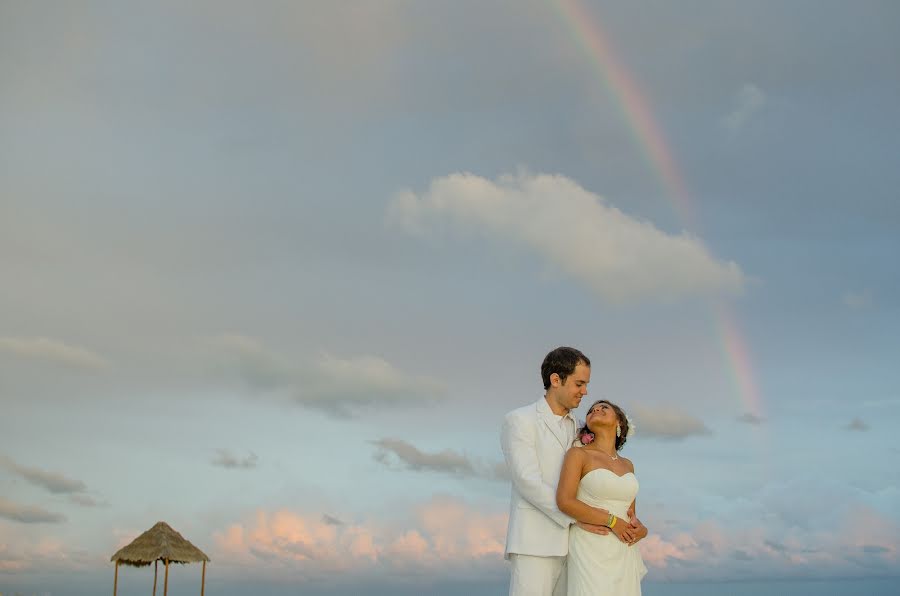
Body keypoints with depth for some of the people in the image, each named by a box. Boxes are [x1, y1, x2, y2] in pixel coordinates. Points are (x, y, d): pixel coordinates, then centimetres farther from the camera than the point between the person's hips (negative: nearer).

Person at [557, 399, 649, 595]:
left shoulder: (627, 465, 16)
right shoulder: (578, 454, -2)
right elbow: (564, 502, -14)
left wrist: (641, 530, -5)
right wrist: (611, 521, -15)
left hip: (624, 555, 6)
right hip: (591, 552, -6)